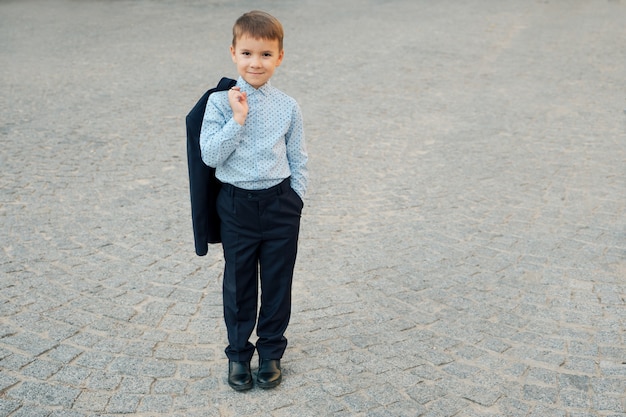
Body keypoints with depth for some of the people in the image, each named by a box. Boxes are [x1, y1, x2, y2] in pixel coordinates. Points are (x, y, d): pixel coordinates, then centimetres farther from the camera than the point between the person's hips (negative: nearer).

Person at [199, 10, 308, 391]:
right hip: (237, 205, -1)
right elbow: (210, 155, -14)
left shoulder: (288, 107, -1)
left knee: (278, 282, 11)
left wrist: (294, 201, -1)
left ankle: (271, 352, 31)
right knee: (238, 284, 13)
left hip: (281, 204, 1)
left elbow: (299, 161, 5)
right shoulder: (220, 103, -6)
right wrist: (238, 119, -19)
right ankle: (238, 353, 31)